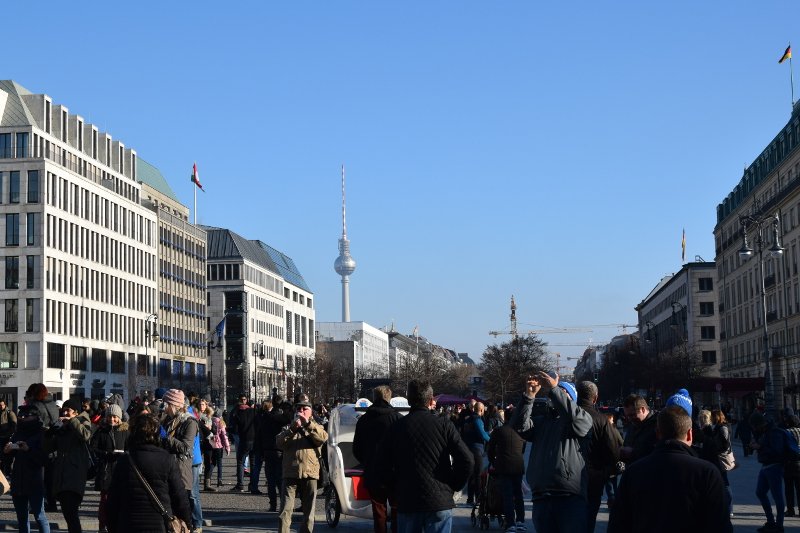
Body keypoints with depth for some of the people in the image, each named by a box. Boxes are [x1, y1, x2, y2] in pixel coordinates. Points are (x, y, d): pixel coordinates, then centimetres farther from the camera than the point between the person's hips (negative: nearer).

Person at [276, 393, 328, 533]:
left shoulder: (315, 428, 15)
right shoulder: (289, 428, 17)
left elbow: (323, 437, -10)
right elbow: (279, 442, -4)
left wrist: (308, 423, -20)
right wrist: (293, 428, -17)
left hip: (310, 474, 1)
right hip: (290, 474, -1)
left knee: (309, 512, 7)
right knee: (286, 510, -10)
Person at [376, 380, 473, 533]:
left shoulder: (395, 428, 2)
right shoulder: (444, 425, -3)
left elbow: (382, 470, 0)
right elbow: (466, 460, -11)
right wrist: (453, 486, 4)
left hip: (406, 503, 2)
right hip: (440, 502, -2)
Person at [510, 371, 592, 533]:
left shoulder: (582, 420, 11)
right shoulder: (541, 421, 21)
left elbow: (576, 417, -13)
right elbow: (520, 425, 3)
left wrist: (554, 389, -17)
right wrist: (529, 394, -9)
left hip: (571, 497, -4)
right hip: (541, 497, 4)